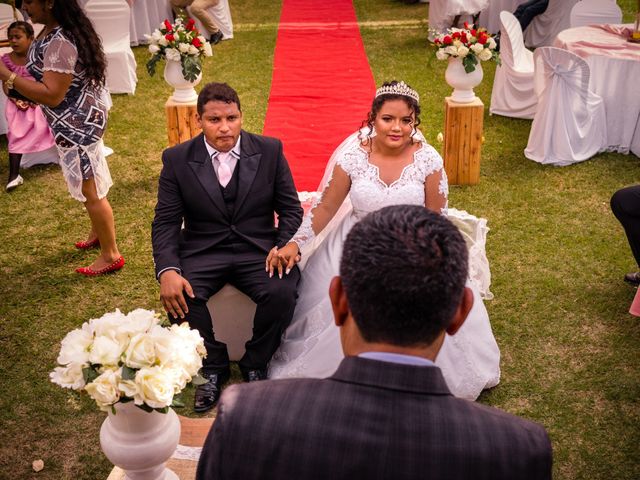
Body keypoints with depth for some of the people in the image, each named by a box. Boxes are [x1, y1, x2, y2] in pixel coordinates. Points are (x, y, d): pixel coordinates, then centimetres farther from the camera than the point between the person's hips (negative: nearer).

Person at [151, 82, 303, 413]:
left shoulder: (270, 150, -1)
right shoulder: (177, 159, -1)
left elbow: (291, 210, 4)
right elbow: (166, 222, -2)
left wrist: (284, 247, -16)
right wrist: (168, 271, -19)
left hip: (258, 249, 0)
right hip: (202, 252, 1)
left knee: (282, 292, -29)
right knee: (180, 296, -28)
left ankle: (255, 365, 2)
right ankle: (213, 367, 0)